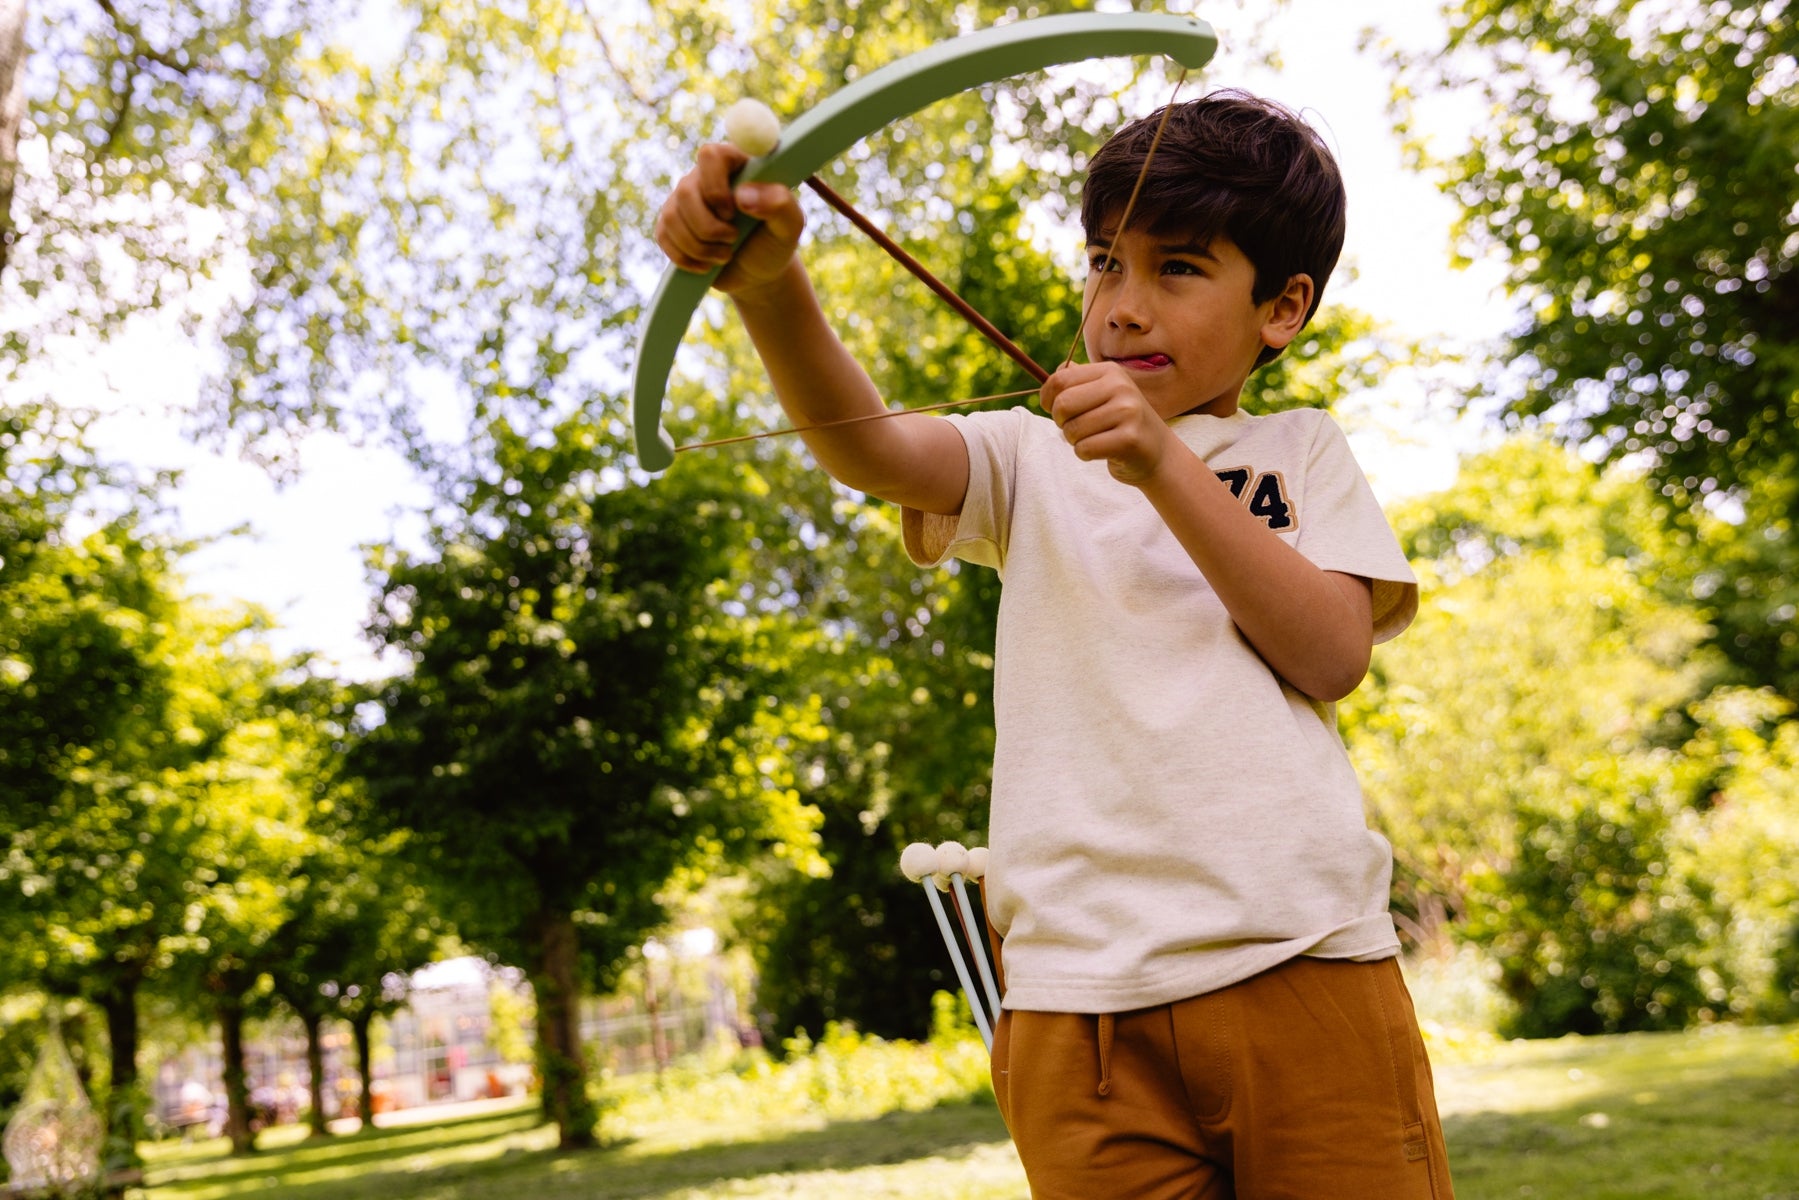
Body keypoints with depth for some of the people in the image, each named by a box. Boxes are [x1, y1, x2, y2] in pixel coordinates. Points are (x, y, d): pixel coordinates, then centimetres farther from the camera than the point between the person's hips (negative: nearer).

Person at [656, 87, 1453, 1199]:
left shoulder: (1301, 450, 16)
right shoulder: (1033, 457, 16)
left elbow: (1332, 654, -1)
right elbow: (872, 449, -5)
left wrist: (1165, 465, -9)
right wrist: (768, 281, -25)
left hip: (1302, 965, 0)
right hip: (1082, 996, 0)